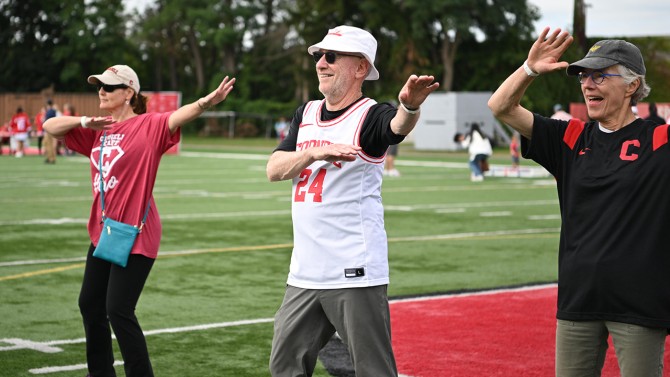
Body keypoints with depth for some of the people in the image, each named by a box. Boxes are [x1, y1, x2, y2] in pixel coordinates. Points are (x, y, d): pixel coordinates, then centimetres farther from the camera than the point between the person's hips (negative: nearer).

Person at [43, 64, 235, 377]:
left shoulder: (148, 126, -11)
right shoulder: (98, 131, 9)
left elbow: (180, 116, -28)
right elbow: (50, 127, 10)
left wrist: (207, 101, -48)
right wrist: (84, 122, -8)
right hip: (103, 232, 9)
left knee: (118, 310, -11)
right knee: (90, 303, 18)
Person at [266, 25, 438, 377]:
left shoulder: (370, 116, -8)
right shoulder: (306, 114, 12)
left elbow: (398, 125, -32)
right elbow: (274, 169, 2)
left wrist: (409, 107, -55)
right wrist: (315, 153, -16)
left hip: (355, 274, -7)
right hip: (304, 274, 7)